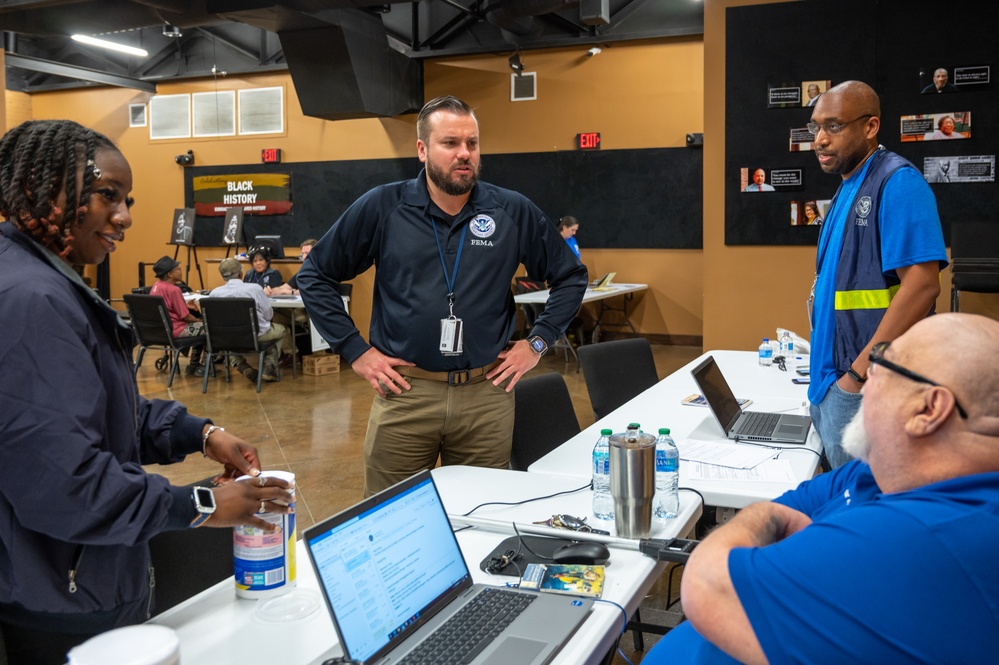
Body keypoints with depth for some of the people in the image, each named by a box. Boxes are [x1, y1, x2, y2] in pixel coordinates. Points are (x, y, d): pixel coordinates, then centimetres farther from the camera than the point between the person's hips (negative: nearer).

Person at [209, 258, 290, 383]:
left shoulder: (214, 293, -8)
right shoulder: (254, 288, -15)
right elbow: (268, 315, -4)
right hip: (257, 335, -2)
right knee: (282, 330, 26)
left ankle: (240, 365, 16)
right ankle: (268, 367, 12)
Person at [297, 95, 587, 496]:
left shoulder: (514, 212, 2)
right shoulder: (382, 207, -1)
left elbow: (571, 276, 13)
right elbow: (315, 275, 5)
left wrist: (537, 343, 4)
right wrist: (355, 351, -1)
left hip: (486, 393, 1)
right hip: (403, 392, -1)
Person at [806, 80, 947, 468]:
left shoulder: (897, 183, -13)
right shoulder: (848, 188, 14)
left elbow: (922, 285, -21)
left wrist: (859, 372, -21)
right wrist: (825, 371, 14)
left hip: (864, 386, -9)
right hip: (832, 381, 9)